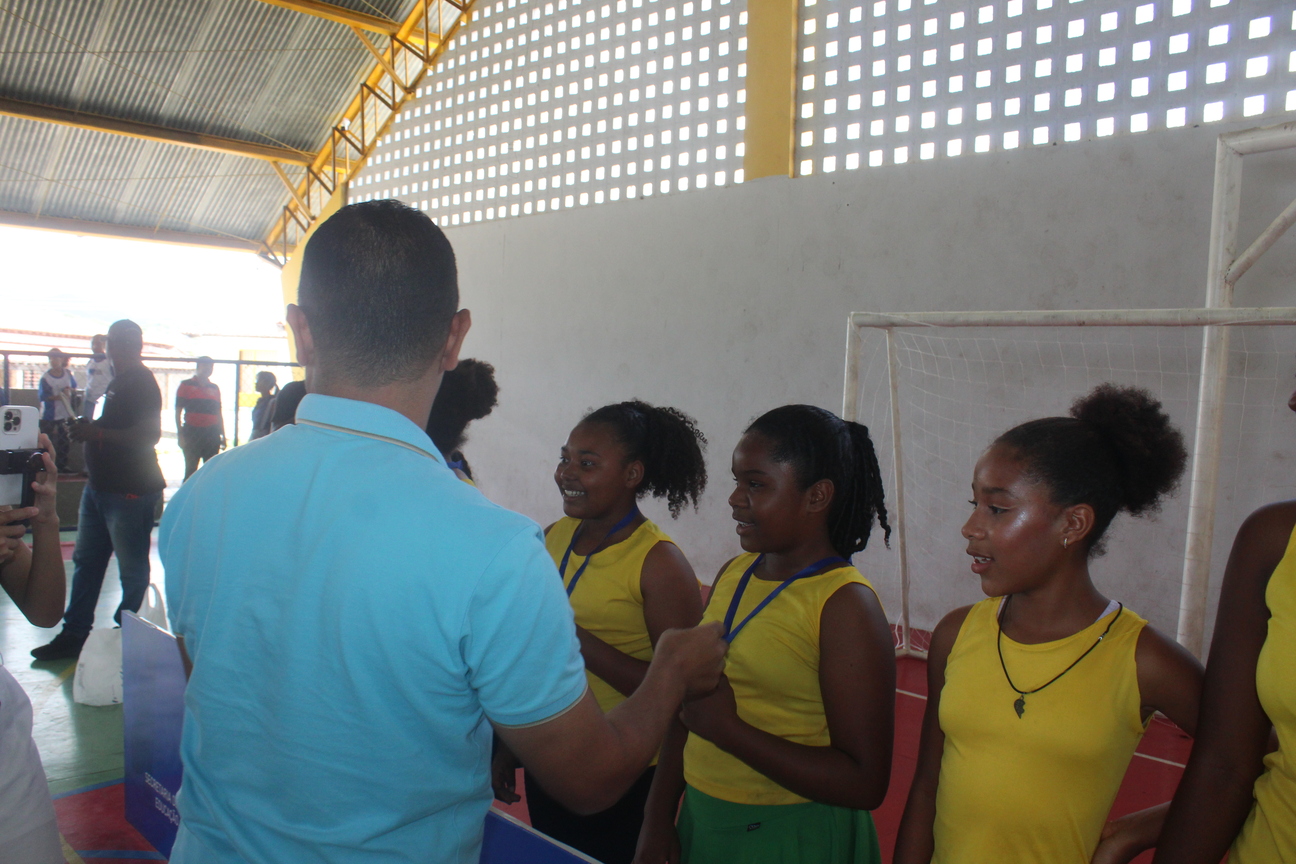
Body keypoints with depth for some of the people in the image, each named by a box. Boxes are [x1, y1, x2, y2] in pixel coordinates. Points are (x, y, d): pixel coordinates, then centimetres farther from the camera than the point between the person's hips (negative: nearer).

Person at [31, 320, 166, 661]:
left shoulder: (142, 382, -14)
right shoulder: (118, 381, 17)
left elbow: (149, 434, -25)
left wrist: (97, 433, -25)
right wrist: (89, 429, 12)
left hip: (129, 491, -11)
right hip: (100, 486, 11)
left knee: (131, 568, 1)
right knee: (86, 560, 15)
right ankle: (74, 634, 25)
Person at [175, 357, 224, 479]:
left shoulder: (214, 388, 13)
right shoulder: (186, 385, 3)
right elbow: (178, 411, 0)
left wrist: (223, 435, 11)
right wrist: (180, 434, -7)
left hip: (212, 434, 3)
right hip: (192, 433, -3)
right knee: (191, 469, -2)